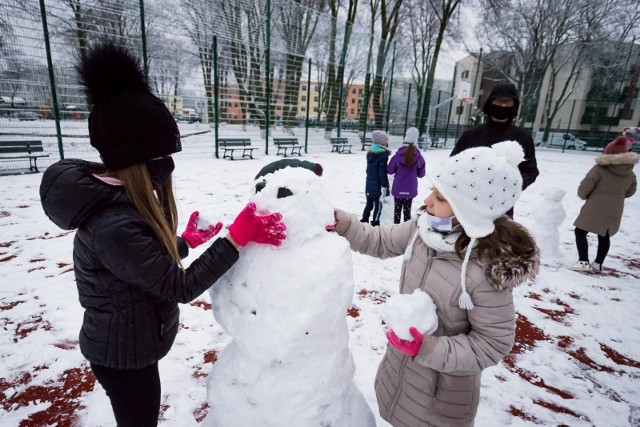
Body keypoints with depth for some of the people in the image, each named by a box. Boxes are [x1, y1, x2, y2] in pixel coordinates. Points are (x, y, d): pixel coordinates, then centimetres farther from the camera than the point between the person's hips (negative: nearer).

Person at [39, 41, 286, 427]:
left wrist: (187, 242, 13)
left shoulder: (122, 199, -4)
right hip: (123, 353, -9)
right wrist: (237, 238, -33)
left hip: (128, 342, 9)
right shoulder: (112, 224, -35)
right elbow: (180, 286, -30)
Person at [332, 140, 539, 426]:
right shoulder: (425, 227, -16)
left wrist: (427, 348, -31)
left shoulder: (488, 271, -33)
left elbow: (493, 345, -23)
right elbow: (379, 242, -2)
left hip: (445, 384, -5)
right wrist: (340, 223, -15)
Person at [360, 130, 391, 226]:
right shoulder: (383, 154, -17)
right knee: (378, 206, 2)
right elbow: (382, 172, -19)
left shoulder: (370, 151, 8)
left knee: (369, 204, 19)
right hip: (378, 185, -8)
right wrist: (384, 186, -16)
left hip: (369, 184, 8)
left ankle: (364, 221, 25)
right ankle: (375, 223, 6)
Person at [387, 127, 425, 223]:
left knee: (397, 210, 13)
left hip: (398, 189, -1)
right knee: (407, 211, 13)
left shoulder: (398, 155, -13)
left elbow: (390, 170, -2)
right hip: (410, 189, 1)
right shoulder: (419, 157, -9)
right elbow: (421, 174, 2)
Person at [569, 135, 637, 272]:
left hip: (595, 209, -6)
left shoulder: (599, 168, -13)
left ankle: (584, 261, -3)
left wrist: (584, 196, 8)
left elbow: (583, 189, -13)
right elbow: (630, 192, 19)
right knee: (605, 236, 19)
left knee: (580, 232, 3)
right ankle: (598, 263, 27)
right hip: (614, 211, 6)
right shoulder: (630, 174, 6)